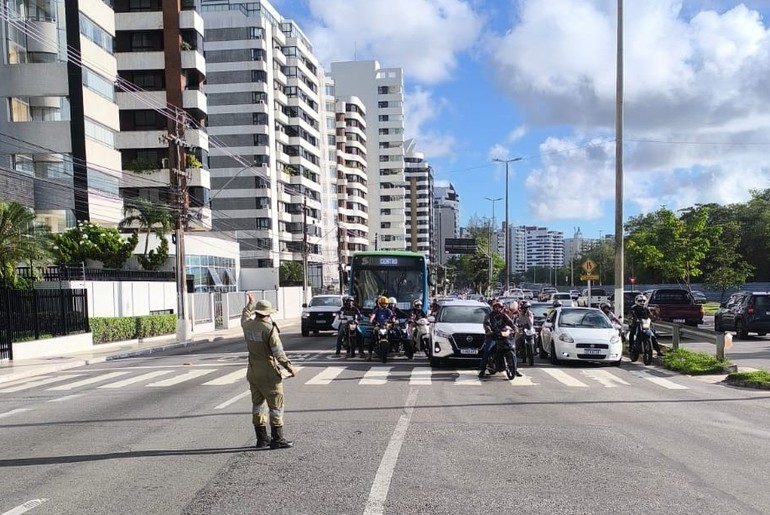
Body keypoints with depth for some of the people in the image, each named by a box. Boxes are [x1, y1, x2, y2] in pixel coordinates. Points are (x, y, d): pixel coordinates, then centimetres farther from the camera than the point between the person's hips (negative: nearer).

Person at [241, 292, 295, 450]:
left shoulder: (247, 325, 1)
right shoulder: (269, 329, -18)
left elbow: (245, 316, 28)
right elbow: (279, 353, -19)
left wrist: (250, 303, 42)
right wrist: (290, 368, -10)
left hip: (253, 373, 7)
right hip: (269, 374, -7)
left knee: (258, 405, 14)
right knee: (276, 406, 2)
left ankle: (261, 439, 20)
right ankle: (277, 439, 4)